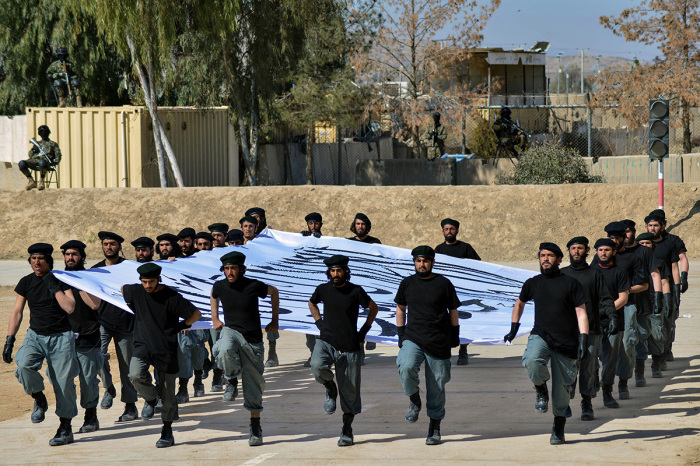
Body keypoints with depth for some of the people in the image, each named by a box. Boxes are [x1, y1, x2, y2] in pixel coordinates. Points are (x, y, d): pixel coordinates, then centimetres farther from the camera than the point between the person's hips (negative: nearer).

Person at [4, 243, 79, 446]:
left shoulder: (61, 280, -4)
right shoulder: (26, 282, 4)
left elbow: (69, 307, -15)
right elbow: (17, 313, 9)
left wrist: (54, 286, -18)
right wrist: (9, 340, 3)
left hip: (60, 337, -2)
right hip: (35, 336, 2)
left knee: (64, 383, -4)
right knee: (24, 366, -26)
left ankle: (66, 428, 8)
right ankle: (39, 400, 1)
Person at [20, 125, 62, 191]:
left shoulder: (53, 144, 23)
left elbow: (58, 155, 10)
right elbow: (30, 154, 24)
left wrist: (55, 162, -10)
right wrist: (33, 150, 1)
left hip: (45, 161, -4)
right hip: (34, 160, 4)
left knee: (42, 162, -45)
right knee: (21, 163, -28)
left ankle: (42, 182, -26)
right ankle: (31, 182, -13)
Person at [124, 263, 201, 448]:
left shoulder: (171, 297, -13)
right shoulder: (136, 291, -2)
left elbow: (196, 314, -8)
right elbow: (123, 289, 24)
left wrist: (180, 327, -1)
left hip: (166, 349, -3)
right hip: (143, 344, 3)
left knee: (167, 395, 4)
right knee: (135, 374, -27)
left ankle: (167, 432, 21)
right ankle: (151, 398, 5)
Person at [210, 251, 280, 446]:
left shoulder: (254, 286, -11)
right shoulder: (220, 286, -2)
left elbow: (274, 292, 8)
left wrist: (275, 320, 11)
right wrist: (215, 319, 20)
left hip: (252, 339, -1)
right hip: (231, 331, 1)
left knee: (253, 385, 2)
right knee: (225, 351, -37)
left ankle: (255, 428, 14)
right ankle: (232, 381, -7)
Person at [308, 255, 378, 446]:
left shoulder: (355, 291, -7)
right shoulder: (323, 289, 1)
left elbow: (373, 308, 9)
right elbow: (312, 303, 23)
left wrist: (364, 330, 3)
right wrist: (319, 323, 10)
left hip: (349, 347, -1)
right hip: (326, 341, 1)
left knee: (349, 392, 2)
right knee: (317, 366, -31)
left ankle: (347, 432, 16)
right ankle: (330, 388, 2)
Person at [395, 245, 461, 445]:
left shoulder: (443, 284, 1)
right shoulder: (407, 284, 8)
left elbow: (453, 311, 10)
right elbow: (400, 308, 19)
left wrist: (455, 336, 10)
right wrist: (401, 334, 12)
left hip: (439, 342, -1)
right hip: (413, 338, 1)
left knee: (436, 387, 2)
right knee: (406, 368, -29)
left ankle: (435, 428, 16)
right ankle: (414, 400, -1)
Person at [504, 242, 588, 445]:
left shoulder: (571, 284, 1)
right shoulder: (532, 284, 9)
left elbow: (581, 313, -2)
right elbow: (519, 303, 29)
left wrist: (583, 339, -12)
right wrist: (513, 328, 25)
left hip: (566, 341, -1)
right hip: (540, 335, 1)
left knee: (561, 390, 3)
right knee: (532, 362, -34)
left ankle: (558, 429, 21)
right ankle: (541, 390, -4)